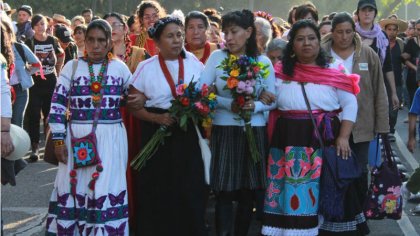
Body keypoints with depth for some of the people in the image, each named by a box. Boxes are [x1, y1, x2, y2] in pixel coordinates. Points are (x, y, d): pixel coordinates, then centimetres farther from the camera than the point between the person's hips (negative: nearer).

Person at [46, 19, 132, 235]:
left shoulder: (120, 68, 6)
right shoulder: (72, 66, 3)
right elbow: (57, 104, 2)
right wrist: (58, 139, -3)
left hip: (111, 139, 0)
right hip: (77, 137, 0)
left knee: (107, 190, -2)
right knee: (74, 189, 4)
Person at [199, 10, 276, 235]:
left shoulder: (263, 61, 3)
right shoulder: (217, 57, 0)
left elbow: (273, 100, 5)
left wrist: (255, 106, -16)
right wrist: (229, 104, -19)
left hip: (254, 132, 1)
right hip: (223, 131, -1)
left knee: (248, 193, 8)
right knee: (224, 193, -5)